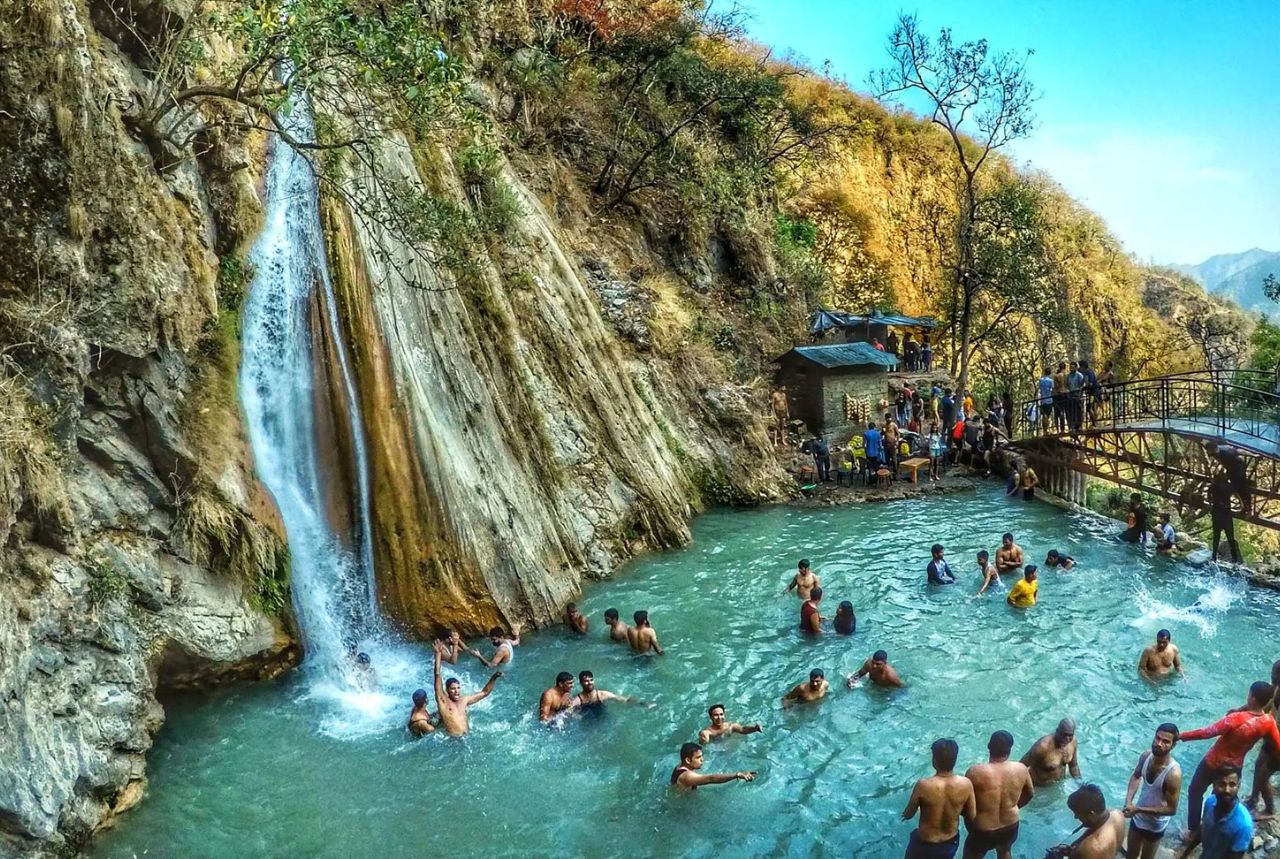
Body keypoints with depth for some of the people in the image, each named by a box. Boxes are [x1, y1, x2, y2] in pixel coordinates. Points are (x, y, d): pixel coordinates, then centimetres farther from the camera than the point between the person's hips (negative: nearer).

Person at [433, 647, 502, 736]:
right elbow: (437, 675, -7)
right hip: (451, 737, -4)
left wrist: (493, 678, 9)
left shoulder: (464, 700, 13)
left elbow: (484, 693, 22)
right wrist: (438, 654, -11)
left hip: (466, 735, 4)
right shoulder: (442, 700, -1)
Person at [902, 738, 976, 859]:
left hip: (925, 844, -3)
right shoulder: (966, 784, -21)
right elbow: (971, 815, -6)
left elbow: (908, 814, -14)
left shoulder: (923, 785, -30)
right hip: (951, 842, 3)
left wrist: (906, 813, 9)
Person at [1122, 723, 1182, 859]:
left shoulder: (1173, 773, -33)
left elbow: (1171, 809, -25)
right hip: (1137, 818, 4)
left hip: (1155, 825, -4)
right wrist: (1128, 800, -11)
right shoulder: (1145, 756, -17)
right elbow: (1136, 776, 4)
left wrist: (1138, 809, -25)